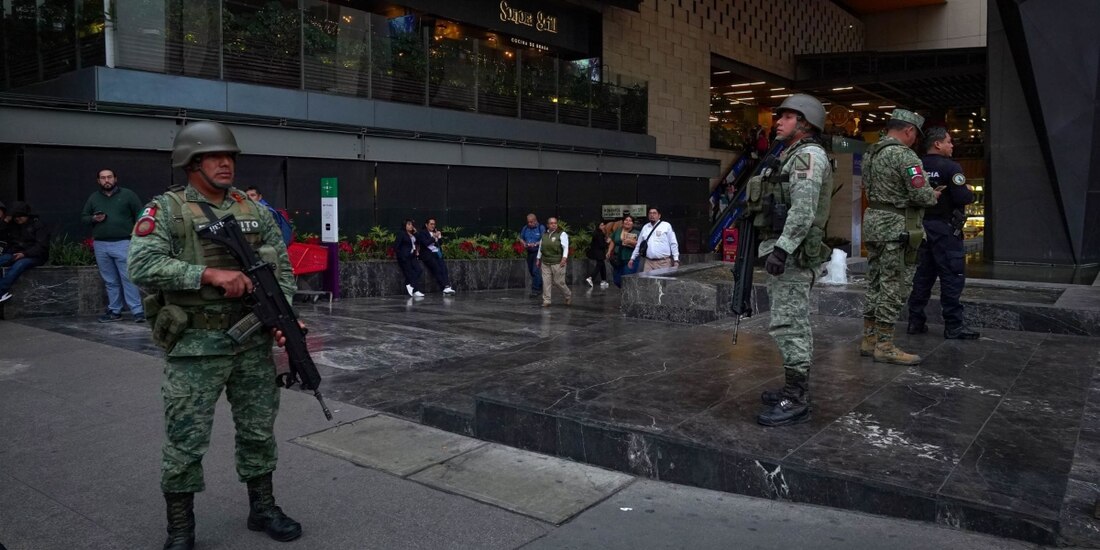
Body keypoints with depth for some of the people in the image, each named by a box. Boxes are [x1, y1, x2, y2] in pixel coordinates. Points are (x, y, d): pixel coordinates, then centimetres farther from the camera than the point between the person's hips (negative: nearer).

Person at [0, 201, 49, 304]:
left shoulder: (37, 225, 1)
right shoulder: (12, 225, 17)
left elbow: (42, 245, -9)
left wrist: (25, 254, -22)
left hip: (33, 256, -5)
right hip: (13, 254, 5)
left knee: (19, 265, -37)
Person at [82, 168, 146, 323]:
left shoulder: (128, 195, 3)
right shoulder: (93, 197, 14)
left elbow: (140, 215, 2)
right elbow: (83, 217, 20)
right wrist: (93, 219, -2)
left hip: (123, 243, -4)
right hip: (101, 245, 4)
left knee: (128, 278, -9)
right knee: (110, 281, 9)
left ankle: (137, 311, -9)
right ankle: (114, 311, 15)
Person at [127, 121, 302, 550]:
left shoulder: (254, 210, 9)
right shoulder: (166, 210, -5)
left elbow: (282, 268, 10)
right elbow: (142, 265, -19)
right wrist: (210, 274, -25)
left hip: (254, 342, 5)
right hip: (196, 347, -4)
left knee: (259, 430, 14)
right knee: (185, 441, 4)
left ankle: (262, 509, 30)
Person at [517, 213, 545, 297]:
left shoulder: (541, 228, -7)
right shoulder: (525, 228, 10)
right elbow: (521, 238, 18)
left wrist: (535, 244, -23)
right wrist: (523, 243, -3)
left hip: (538, 252, -6)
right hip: (529, 253, 6)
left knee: (536, 270, -13)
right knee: (531, 271, 12)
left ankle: (535, 289, -8)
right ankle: (540, 288, 28)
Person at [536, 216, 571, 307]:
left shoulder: (562, 234, -3)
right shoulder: (544, 235, 13)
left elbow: (565, 247, -13)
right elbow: (540, 247, 21)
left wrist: (564, 258, -25)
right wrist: (538, 259, 21)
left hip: (557, 263, -4)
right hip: (545, 263, 5)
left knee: (558, 282, -1)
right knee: (546, 282, -1)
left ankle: (569, 295, 24)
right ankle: (546, 301, 5)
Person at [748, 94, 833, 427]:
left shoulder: (809, 155, -10)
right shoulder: (791, 157, 21)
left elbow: (804, 209, -22)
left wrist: (782, 248, -28)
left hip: (792, 253, -11)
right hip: (782, 250, 11)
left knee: (788, 325, -11)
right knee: (794, 324, 13)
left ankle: (796, 401, -7)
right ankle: (796, 389, 21)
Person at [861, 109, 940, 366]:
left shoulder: (871, 153, 12)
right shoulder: (904, 155, -15)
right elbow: (921, 195, -19)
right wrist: (933, 195, 4)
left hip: (872, 221, 9)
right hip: (896, 227, -9)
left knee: (875, 283, 13)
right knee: (894, 286, -3)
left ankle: (869, 339, 19)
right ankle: (885, 346, 1)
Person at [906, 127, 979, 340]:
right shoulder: (950, 167, -12)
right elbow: (963, 198, -18)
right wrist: (970, 192, 2)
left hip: (922, 227, 7)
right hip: (945, 228, -7)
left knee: (923, 276, 12)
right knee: (952, 277, -2)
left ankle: (916, 322, 15)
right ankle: (954, 326, 1)